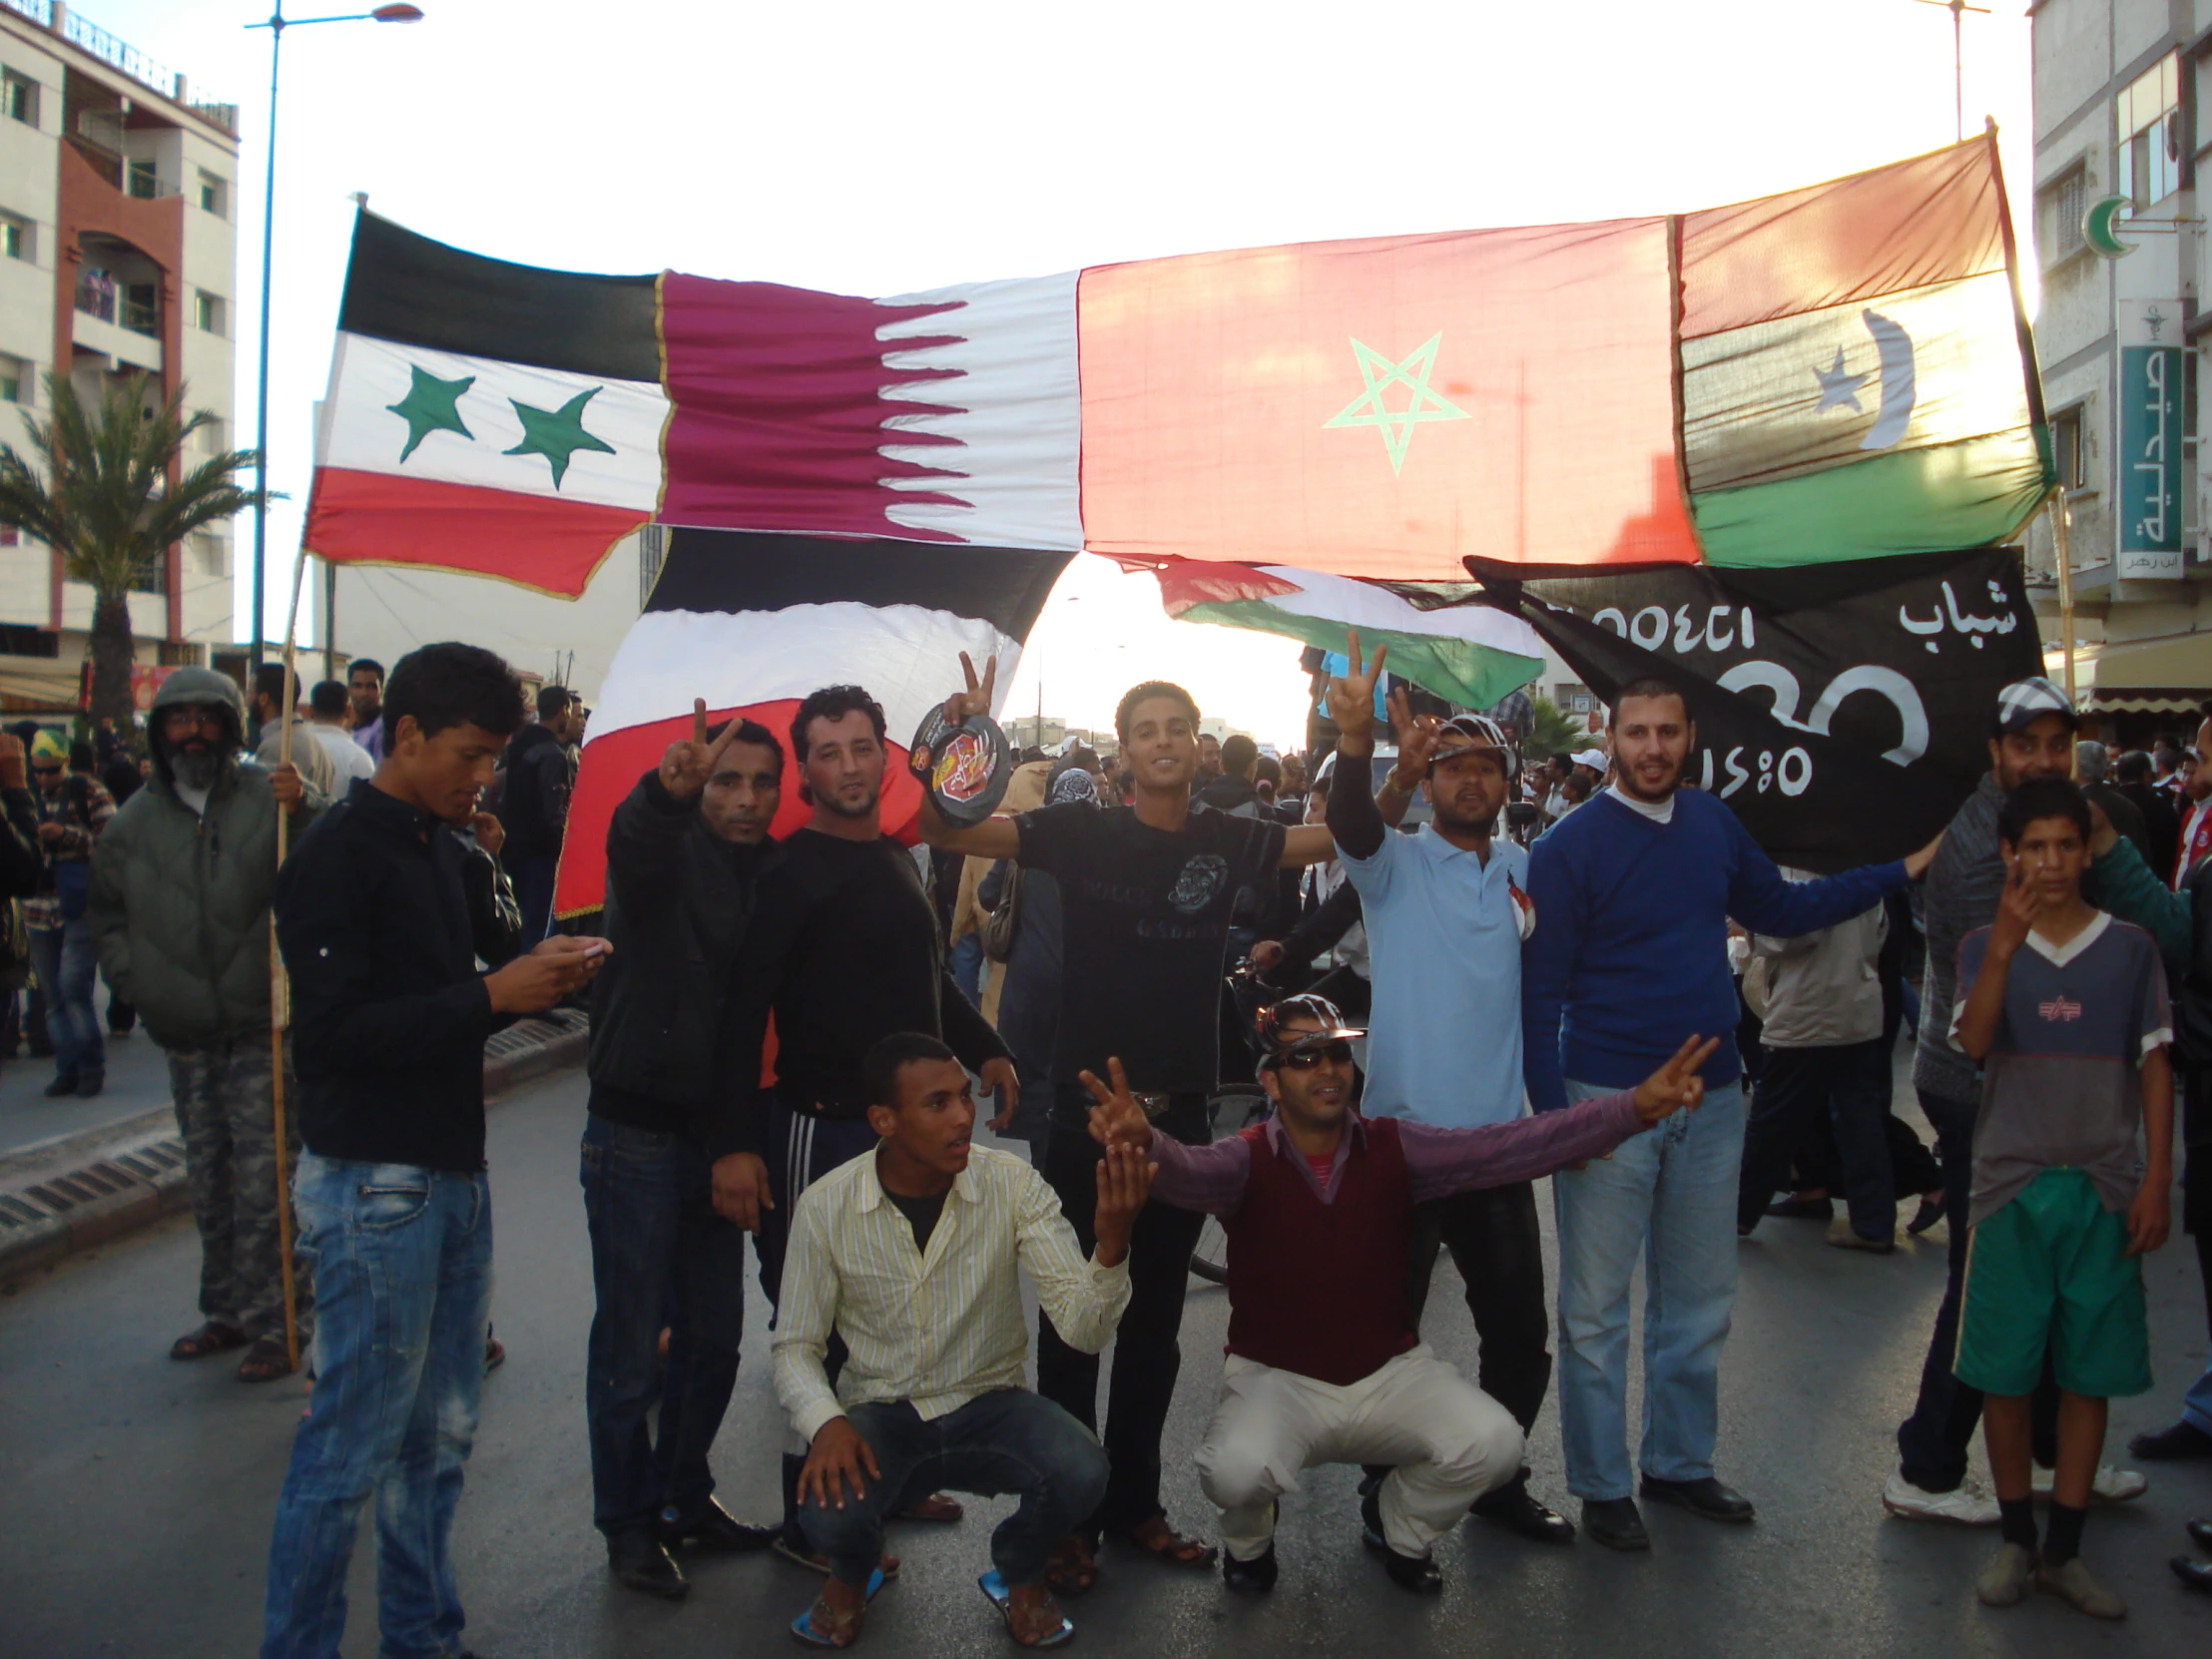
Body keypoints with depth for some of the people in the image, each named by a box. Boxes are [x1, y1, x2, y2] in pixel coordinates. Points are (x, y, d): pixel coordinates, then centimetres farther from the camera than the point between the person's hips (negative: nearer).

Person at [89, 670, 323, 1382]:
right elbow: (104, 913, 22)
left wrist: (305, 810, -35)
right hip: (186, 1035, 5)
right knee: (208, 1183, 16)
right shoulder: (134, 821, 9)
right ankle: (227, 1312, 30)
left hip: (265, 1026, -5)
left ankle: (277, 1322, 7)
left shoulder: (271, 796, -6)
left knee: (266, 1181, -4)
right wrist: (132, 978, 10)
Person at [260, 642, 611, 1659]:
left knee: (441, 1432, 16)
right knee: (350, 1450, 0)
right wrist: (492, 994, -21)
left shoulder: (451, 852, 12)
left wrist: (542, 972, -3)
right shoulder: (337, 857, -12)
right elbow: (336, 1029, -20)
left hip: (456, 1176, 8)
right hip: (374, 1185, -8)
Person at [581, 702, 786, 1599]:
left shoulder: (778, 872, 4)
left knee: (713, 1335, 15)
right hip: (638, 1132, -5)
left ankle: (684, 1493, 34)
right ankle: (629, 1524, 22)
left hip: (720, 1135, 5)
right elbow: (632, 841, -37)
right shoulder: (668, 851, -12)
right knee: (630, 1345, 5)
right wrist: (668, 786, -58)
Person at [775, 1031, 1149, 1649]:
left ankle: (1019, 1573, 8)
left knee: (1081, 1472, -30)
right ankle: (853, 1572, 10)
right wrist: (826, 1422, -23)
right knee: (830, 1511, -32)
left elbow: (1085, 1330, -19)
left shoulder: (1012, 1186, -14)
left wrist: (1112, 1243, -40)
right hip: (880, 1413, 0)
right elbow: (795, 1348, -2)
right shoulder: (826, 1206, -12)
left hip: (989, 1406, 1)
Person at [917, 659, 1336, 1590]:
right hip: (1085, 1112, -3)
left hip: (1180, 1117, 4)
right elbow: (941, 830, -13)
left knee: (1156, 1322, 15)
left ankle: (1134, 1504, 30)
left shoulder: (1228, 841, 3)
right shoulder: (1082, 832, -7)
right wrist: (961, 738, -29)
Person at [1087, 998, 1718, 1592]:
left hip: (1391, 1371, 3)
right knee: (1236, 1470, -32)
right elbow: (1187, 1172, -34)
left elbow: (1506, 1148, -14)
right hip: (1276, 1379, -3)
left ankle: (1397, 1521, 16)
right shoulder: (1247, 1161, -11)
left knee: (1494, 1444, -20)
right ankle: (1248, 1538, 10)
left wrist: (1634, 1108, -27)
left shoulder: (1395, 1148, -4)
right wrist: (1142, 1142, -60)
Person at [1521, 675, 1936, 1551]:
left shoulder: (1713, 823, 5)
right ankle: (1601, 1485, 18)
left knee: (1700, 1298, 16)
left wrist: (1904, 870, 18)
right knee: (1598, 1308, 4)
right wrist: (1554, 1111, -17)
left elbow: (1780, 908, 21)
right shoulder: (1569, 847, -11)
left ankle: (1680, 1461, 33)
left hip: (1710, 1097, 6)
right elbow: (1540, 988, -11)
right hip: (1608, 1099, -5)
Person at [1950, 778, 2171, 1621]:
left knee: (2090, 1375, 6)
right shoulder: (1986, 945, 1)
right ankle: (2015, 1538, 21)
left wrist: (2156, 1182, -1)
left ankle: (2064, 1548, 18)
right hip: (2011, 1186, -1)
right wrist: (2006, 943, -26)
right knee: (2004, 1372, 5)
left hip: (2104, 1191, 1)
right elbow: (1973, 1042, -15)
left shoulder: (2131, 948, 3)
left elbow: (2154, 1068, 5)